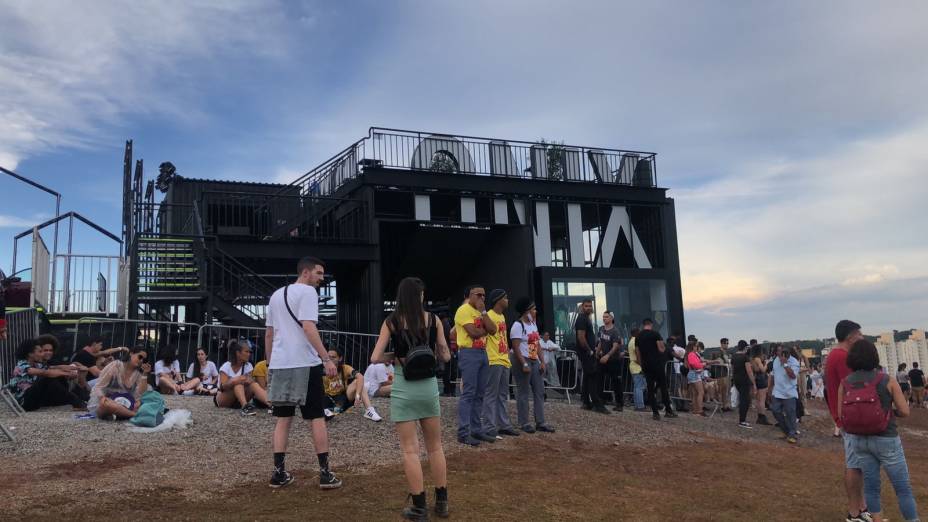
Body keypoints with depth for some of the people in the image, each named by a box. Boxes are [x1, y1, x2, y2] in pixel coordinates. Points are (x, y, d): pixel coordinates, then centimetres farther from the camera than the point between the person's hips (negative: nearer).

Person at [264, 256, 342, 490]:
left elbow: (268, 334, 20)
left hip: (279, 364, 7)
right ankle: (325, 474, 3)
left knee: (283, 418, 11)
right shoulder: (307, 291, -6)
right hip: (304, 364, -7)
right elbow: (308, 328, -18)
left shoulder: (276, 295, 17)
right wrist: (327, 359, -20)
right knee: (317, 418, 1)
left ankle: (279, 473, 10)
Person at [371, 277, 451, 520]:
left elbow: (375, 358, -5)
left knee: (410, 449, 4)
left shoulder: (391, 322, -3)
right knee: (435, 447, 15)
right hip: (429, 386, 2)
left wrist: (395, 356, 9)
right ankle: (442, 502, 21)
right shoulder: (433, 320, 1)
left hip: (403, 388, -2)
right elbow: (445, 356, 6)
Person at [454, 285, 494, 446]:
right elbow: (474, 332, -19)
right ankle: (463, 433, -7)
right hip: (469, 353, -9)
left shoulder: (480, 311, 18)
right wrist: (486, 329, 0)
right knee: (468, 393, -9)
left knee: (479, 394, 10)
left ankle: (476, 430, 16)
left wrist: (483, 311, -2)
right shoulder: (464, 310, -8)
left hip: (482, 353, 9)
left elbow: (493, 329, 4)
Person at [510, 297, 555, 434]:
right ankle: (524, 423, 5)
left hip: (535, 361, 9)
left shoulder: (533, 324, 14)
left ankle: (540, 423, 12)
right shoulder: (518, 325, -13)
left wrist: (542, 362, 8)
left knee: (539, 392, 7)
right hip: (522, 361, -9)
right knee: (523, 393, -2)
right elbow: (516, 347, -19)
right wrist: (524, 364, -24)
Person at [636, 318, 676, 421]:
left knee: (650, 388, 6)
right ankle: (668, 411, 4)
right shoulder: (655, 334, -7)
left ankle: (655, 412, 3)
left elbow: (638, 353, 11)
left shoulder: (638, 337, 9)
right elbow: (661, 349, -12)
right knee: (663, 386, 4)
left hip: (645, 365, 5)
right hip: (657, 364, -5)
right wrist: (664, 347, 10)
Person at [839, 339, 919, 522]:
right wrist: (888, 411, 9)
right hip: (885, 440, -3)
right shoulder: (887, 380, -12)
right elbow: (905, 411, -10)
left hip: (859, 439, 4)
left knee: (871, 483, 14)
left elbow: (841, 413, 1)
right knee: (903, 488, 8)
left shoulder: (845, 383, -5)